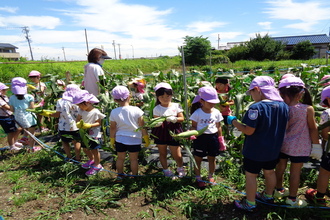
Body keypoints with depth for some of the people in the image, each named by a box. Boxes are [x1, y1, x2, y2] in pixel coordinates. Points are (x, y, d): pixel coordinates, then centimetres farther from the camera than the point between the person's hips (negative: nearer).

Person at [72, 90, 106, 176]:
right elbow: (78, 119, 2)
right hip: (84, 134, 7)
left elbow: (99, 123, -17)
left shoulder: (95, 112, -21)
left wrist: (89, 125, -30)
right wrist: (78, 124, -20)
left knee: (94, 150, 3)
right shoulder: (81, 110, -2)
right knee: (85, 149, 21)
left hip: (94, 135, -7)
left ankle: (97, 165, 22)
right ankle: (91, 160, 47)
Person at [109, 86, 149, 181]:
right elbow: (142, 126, -8)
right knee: (133, 159, 11)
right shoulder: (136, 110, -14)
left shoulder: (114, 112, -9)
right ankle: (134, 176, 24)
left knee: (120, 158, 19)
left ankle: (120, 175, 34)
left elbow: (112, 128, -1)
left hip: (120, 139, 2)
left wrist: (112, 139, 13)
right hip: (134, 139, -2)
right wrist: (146, 137, 4)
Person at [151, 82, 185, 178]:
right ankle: (166, 170, 36)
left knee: (177, 154, 3)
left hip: (173, 132, -1)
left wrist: (174, 119, -20)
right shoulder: (157, 109, -3)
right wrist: (157, 123, -26)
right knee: (162, 153, 14)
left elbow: (182, 118, -1)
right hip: (160, 133, 1)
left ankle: (180, 168, 32)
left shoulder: (176, 106, -1)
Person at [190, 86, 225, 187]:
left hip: (213, 137, 3)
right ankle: (198, 178, 26)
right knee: (198, 159, 8)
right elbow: (193, 126, -4)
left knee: (212, 158, 16)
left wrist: (221, 139, 8)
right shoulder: (197, 113, -11)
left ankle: (211, 177, 36)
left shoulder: (216, 112, -1)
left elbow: (218, 127, 8)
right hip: (200, 137, -3)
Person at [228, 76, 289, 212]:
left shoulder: (256, 107, -27)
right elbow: (281, 127, 8)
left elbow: (248, 131, -25)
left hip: (255, 150, -7)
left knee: (250, 175, 9)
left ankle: (250, 205, 22)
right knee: (269, 172, 25)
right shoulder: (283, 106, -4)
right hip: (274, 149, 7)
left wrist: (233, 121, -12)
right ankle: (268, 196, 46)